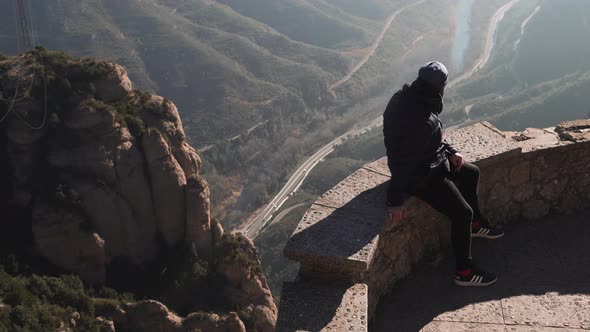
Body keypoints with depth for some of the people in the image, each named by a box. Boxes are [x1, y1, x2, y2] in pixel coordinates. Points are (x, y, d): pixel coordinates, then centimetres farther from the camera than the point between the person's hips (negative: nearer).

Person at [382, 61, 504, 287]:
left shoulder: (406, 97, -7)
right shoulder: (420, 120, -36)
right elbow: (403, 162, -32)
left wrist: (450, 151, 6)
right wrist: (395, 201, -27)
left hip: (432, 160, 10)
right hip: (421, 175, -10)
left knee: (471, 174, 25)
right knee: (462, 213, -7)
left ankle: (476, 225, 45)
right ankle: (465, 272, 9)